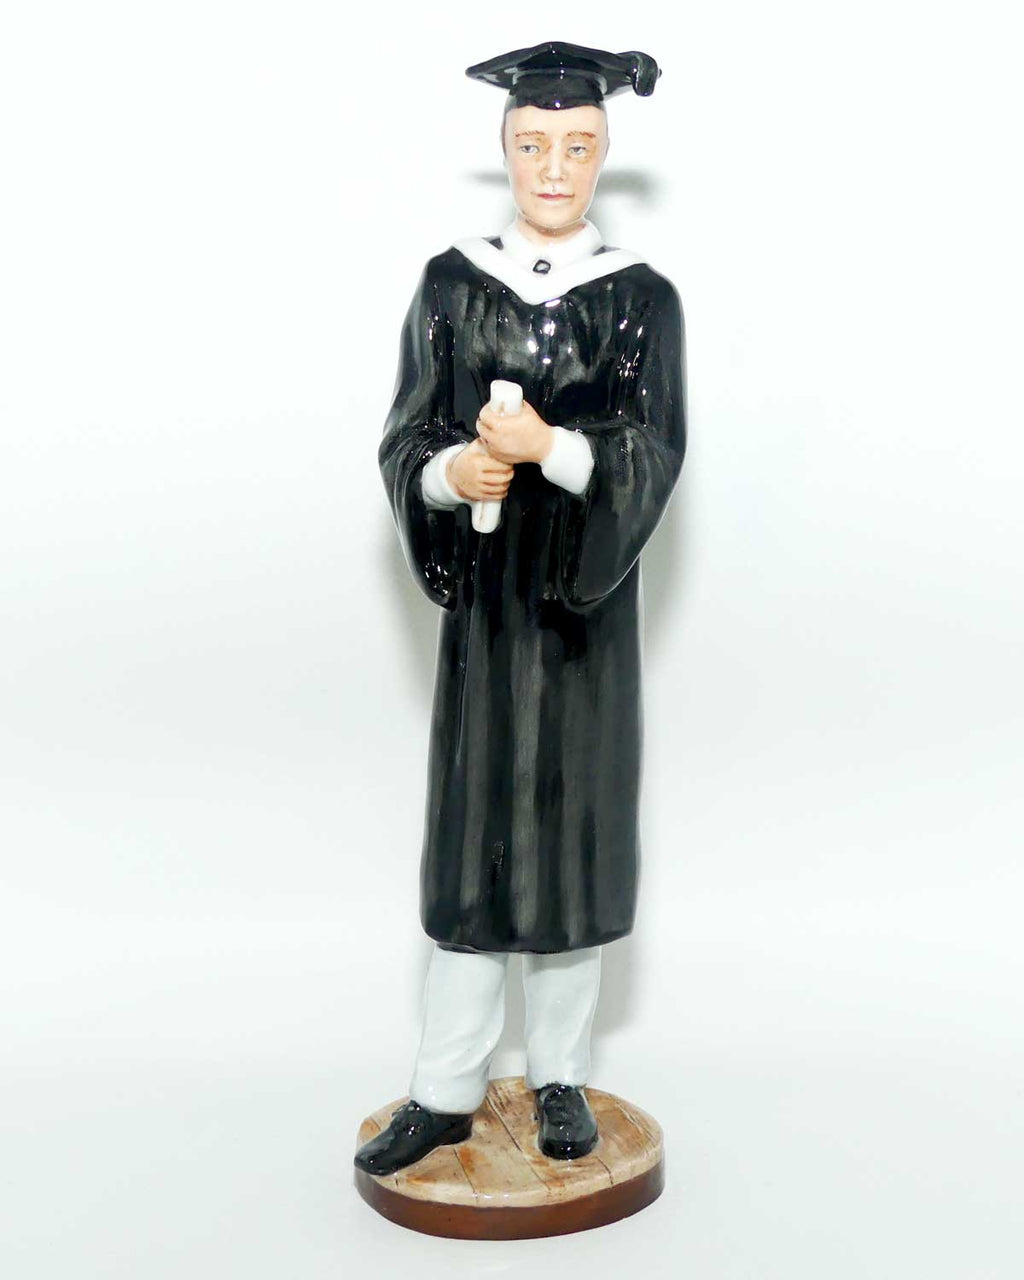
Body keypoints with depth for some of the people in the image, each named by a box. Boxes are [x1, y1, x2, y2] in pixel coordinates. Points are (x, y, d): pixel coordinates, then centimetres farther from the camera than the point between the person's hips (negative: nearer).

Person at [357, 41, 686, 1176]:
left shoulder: (642, 298, 0)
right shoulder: (451, 284, 3)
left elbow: (653, 454, -10)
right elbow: (406, 442, -1)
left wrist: (548, 449, -27)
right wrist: (454, 472, -23)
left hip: (587, 601, 0)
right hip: (483, 595, 1)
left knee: (572, 823, 6)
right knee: (470, 832, 4)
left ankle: (560, 1074, 23)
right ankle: (446, 1091, 15)